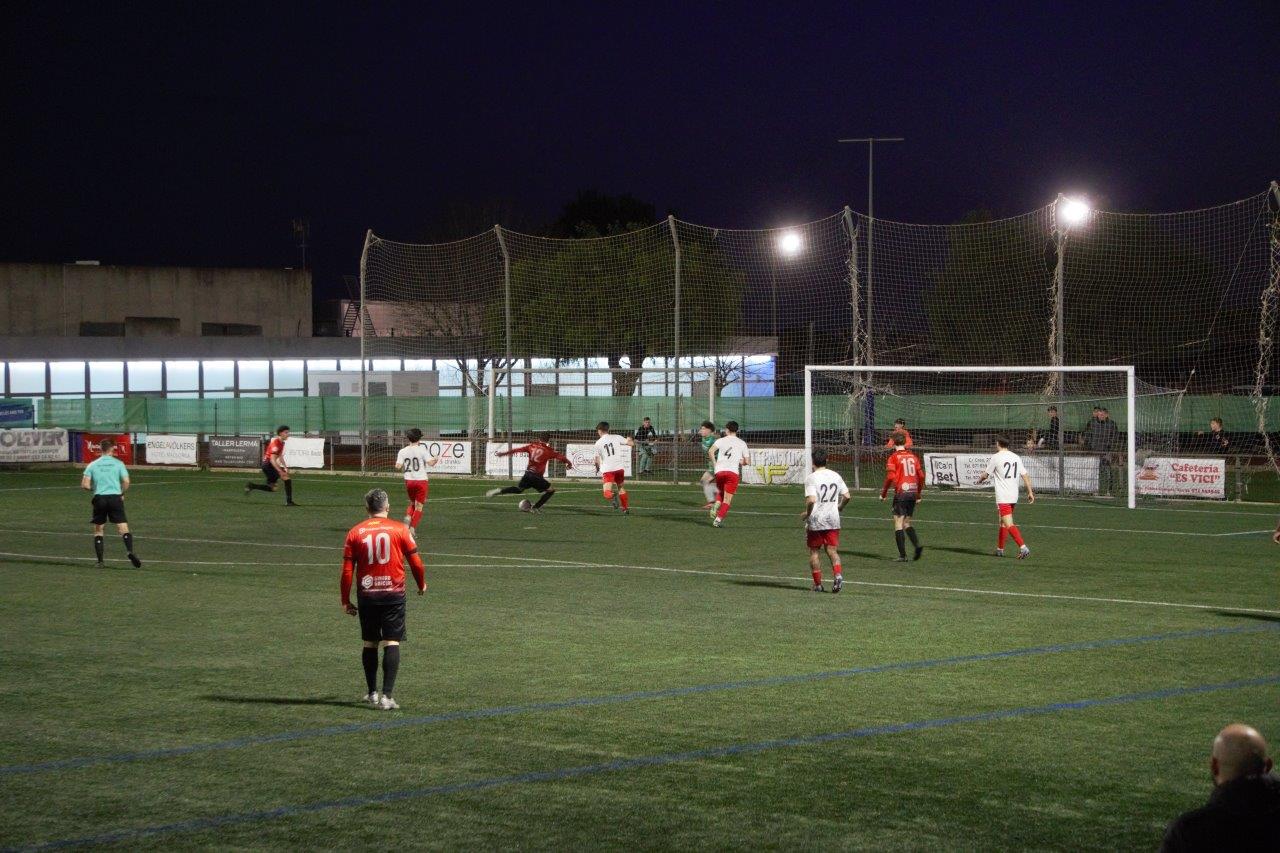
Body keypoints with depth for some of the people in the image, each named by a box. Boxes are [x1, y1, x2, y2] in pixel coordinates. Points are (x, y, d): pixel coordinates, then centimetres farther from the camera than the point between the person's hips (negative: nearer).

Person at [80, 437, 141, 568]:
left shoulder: (92, 465, 6)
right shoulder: (118, 464, 2)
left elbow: (85, 485, -1)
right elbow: (126, 482, -5)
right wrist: (122, 494, 13)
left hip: (99, 498, 1)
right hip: (115, 497, -1)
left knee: (98, 531, 12)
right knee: (124, 529, -4)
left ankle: (100, 561, 8)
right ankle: (130, 551, -28)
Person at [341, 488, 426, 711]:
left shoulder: (355, 532, 1)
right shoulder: (400, 529, -2)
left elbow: (347, 570, 1)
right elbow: (416, 561, 3)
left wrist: (345, 601, 9)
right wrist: (422, 584, 21)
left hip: (366, 595, 2)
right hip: (394, 593, -2)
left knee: (369, 643, 15)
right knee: (391, 643, -3)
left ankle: (372, 693, 23)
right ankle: (387, 695, -13)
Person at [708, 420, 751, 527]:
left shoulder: (721, 440, 9)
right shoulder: (742, 443, 12)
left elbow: (710, 451, -10)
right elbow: (747, 462, 9)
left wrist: (714, 464, 1)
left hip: (719, 471, 1)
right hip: (733, 472, -1)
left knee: (720, 492, 27)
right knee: (727, 499, 3)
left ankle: (717, 505, -2)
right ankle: (719, 519, -11)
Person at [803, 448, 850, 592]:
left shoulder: (811, 478, -11)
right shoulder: (836, 476, 5)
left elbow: (811, 500, -22)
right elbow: (846, 496, 7)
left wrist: (807, 513, -5)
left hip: (815, 520, -3)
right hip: (833, 519, 4)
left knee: (814, 552, 10)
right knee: (832, 551, 5)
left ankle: (818, 584, 13)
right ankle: (838, 574, -21)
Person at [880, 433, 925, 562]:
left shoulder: (893, 457, -4)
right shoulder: (913, 456, 11)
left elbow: (890, 477, -12)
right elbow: (921, 475, 11)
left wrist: (883, 493, -1)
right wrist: (919, 494, 21)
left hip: (901, 493, -5)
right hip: (913, 492, 5)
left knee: (898, 523, -1)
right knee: (907, 523, 17)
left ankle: (902, 555, -7)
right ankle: (917, 545, -4)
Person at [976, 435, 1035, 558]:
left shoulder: (996, 458, -7)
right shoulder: (1016, 457, 10)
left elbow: (986, 474, 3)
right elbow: (1025, 475, 7)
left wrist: (980, 480, 25)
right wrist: (1030, 492, 10)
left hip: (1002, 497, -7)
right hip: (1014, 496, 7)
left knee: (1009, 525, -12)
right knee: (1003, 523, 20)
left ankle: (1023, 547, -25)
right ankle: (1000, 549, 27)